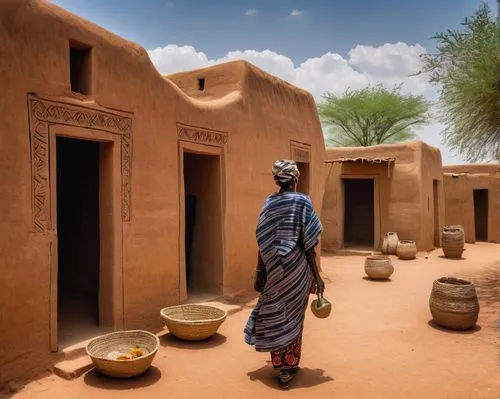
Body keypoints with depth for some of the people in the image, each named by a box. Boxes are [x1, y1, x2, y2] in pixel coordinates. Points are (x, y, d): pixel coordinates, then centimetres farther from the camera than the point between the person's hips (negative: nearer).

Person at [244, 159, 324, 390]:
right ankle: (288, 367, 21)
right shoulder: (302, 202, -10)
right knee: (292, 318, 11)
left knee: (276, 317, 14)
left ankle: (283, 367, 24)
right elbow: (308, 245, -12)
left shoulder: (268, 203, 1)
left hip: (275, 270, 3)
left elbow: (262, 242, 3)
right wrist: (317, 276, -6)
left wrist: (260, 270, 14)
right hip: (296, 269, -3)